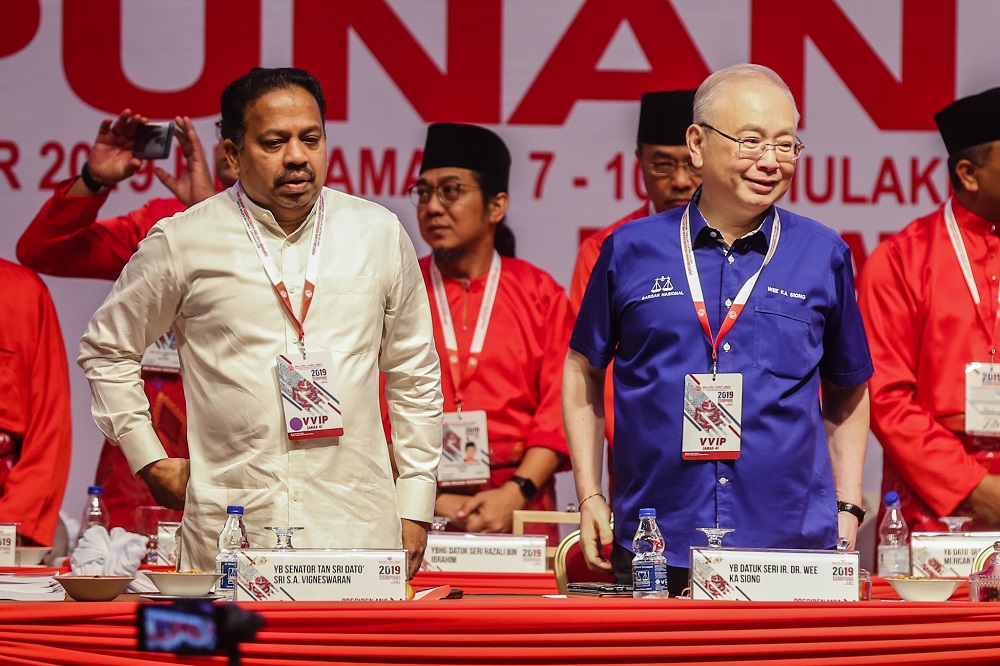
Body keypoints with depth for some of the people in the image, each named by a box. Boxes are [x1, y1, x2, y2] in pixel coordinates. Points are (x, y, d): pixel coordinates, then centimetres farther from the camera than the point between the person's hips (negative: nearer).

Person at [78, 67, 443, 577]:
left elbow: (414, 374, 17)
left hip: (357, 532, 1)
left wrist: (415, 506, 12)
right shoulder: (183, 242, 3)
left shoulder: (379, 234, 10)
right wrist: (151, 461, 9)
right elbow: (106, 348, 16)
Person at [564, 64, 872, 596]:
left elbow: (846, 393, 17)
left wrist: (846, 511, 9)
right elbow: (583, 371, 16)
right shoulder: (631, 251, 5)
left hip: (791, 551, 0)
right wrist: (590, 497, 8)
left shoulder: (824, 257, 7)